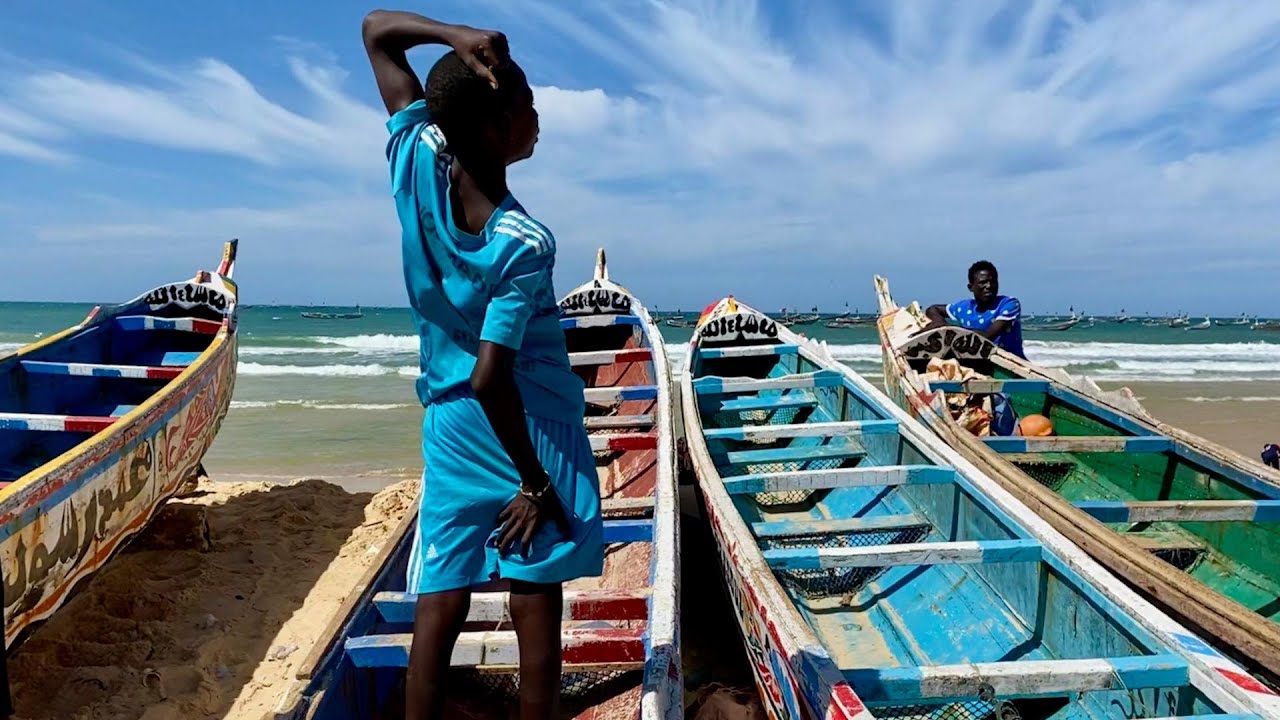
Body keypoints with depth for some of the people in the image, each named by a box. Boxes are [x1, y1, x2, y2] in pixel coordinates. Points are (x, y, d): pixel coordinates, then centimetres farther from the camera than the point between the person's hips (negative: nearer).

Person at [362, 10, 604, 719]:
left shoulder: (415, 161, -6)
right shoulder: (524, 244, -21)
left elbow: (377, 28, 6)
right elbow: (491, 380, -22)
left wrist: (453, 37, -12)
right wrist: (535, 484, -12)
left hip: (449, 429, 6)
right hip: (527, 431, -5)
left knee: (438, 614, 12)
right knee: (537, 613, 8)